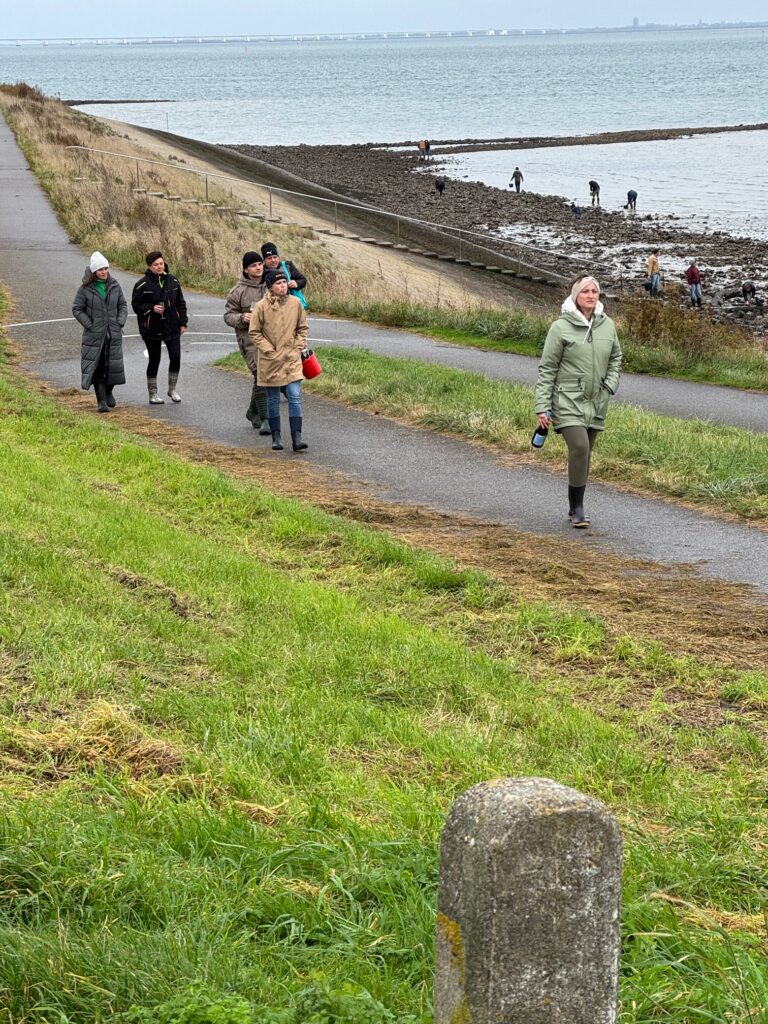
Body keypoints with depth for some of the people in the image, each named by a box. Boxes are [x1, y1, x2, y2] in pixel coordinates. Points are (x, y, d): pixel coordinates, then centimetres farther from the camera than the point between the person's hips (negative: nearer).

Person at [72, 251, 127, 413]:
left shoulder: (114, 286, 6)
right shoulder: (85, 289, -5)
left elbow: (123, 305, 14)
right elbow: (77, 309, -3)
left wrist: (120, 322, 0)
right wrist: (90, 325, -10)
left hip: (114, 334, 3)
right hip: (94, 335, -3)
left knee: (113, 365, 4)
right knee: (97, 367, -4)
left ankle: (108, 392, 30)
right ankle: (101, 401, 0)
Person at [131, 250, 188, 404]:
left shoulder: (172, 281, 6)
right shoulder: (142, 284, -7)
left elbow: (180, 303, 13)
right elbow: (136, 305, -4)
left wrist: (183, 322, 9)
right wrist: (152, 308, -19)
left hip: (171, 327, 3)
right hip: (152, 329, -3)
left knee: (176, 357, -2)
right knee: (154, 360, 4)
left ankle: (172, 389, 17)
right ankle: (153, 394, 15)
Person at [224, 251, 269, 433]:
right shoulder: (239, 291, -4)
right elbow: (228, 315, 0)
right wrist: (241, 318, -19)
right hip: (250, 338, -5)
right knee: (261, 376, -16)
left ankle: (253, 412, 33)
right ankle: (264, 419, -13)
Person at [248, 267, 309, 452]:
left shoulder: (295, 303, 0)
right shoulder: (261, 307, -8)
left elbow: (302, 328, 12)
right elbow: (254, 332, -2)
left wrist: (298, 347, 2)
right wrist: (269, 350, -8)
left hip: (292, 359, 1)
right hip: (270, 361, -1)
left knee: (295, 397, -8)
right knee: (273, 400, 9)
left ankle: (297, 437, -8)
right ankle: (276, 436, 19)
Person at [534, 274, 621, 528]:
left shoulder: (607, 325, 5)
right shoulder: (561, 327, -8)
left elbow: (615, 358, 21)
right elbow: (547, 369, -6)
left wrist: (611, 384, 3)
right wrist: (542, 407, -10)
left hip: (596, 403, 5)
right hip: (568, 400, -5)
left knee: (584, 455, 9)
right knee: (579, 447, -21)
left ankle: (575, 508, 22)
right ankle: (577, 508, -11)